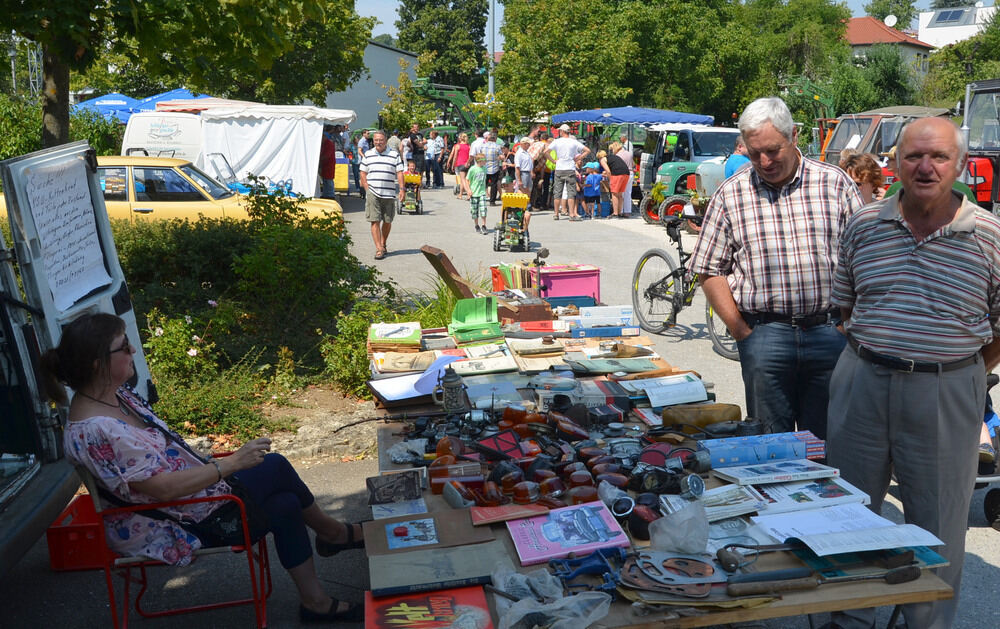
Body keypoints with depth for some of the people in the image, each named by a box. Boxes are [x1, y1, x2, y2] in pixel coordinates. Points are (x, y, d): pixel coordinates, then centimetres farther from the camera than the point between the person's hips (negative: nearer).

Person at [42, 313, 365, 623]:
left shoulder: (116, 394, -2)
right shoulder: (93, 431, -31)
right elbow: (163, 488, -29)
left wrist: (208, 463, 3)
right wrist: (232, 463, -24)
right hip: (169, 528, -9)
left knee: (285, 504, 1)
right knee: (275, 467, -9)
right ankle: (332, 532, 14)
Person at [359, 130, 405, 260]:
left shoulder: (394, 155, 7)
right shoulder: (368, 155, 11)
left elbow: (399, 173, 3)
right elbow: (363, 173, 13)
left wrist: (402, 189, -8)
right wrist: (367, 189, 2)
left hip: (389, 194, 0)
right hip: (372, 194, 0)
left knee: (387, 221, 9)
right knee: (375, 221, -7)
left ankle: (383, 244, 28)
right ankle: (379, 249, -9)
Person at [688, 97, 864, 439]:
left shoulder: (835, 183, 4)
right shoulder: (730, 194, 4)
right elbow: (710, 271, 3)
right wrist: (742, 332, -4)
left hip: (830, 333, 1)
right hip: (765, 335, 0)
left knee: (827, 442, 10)